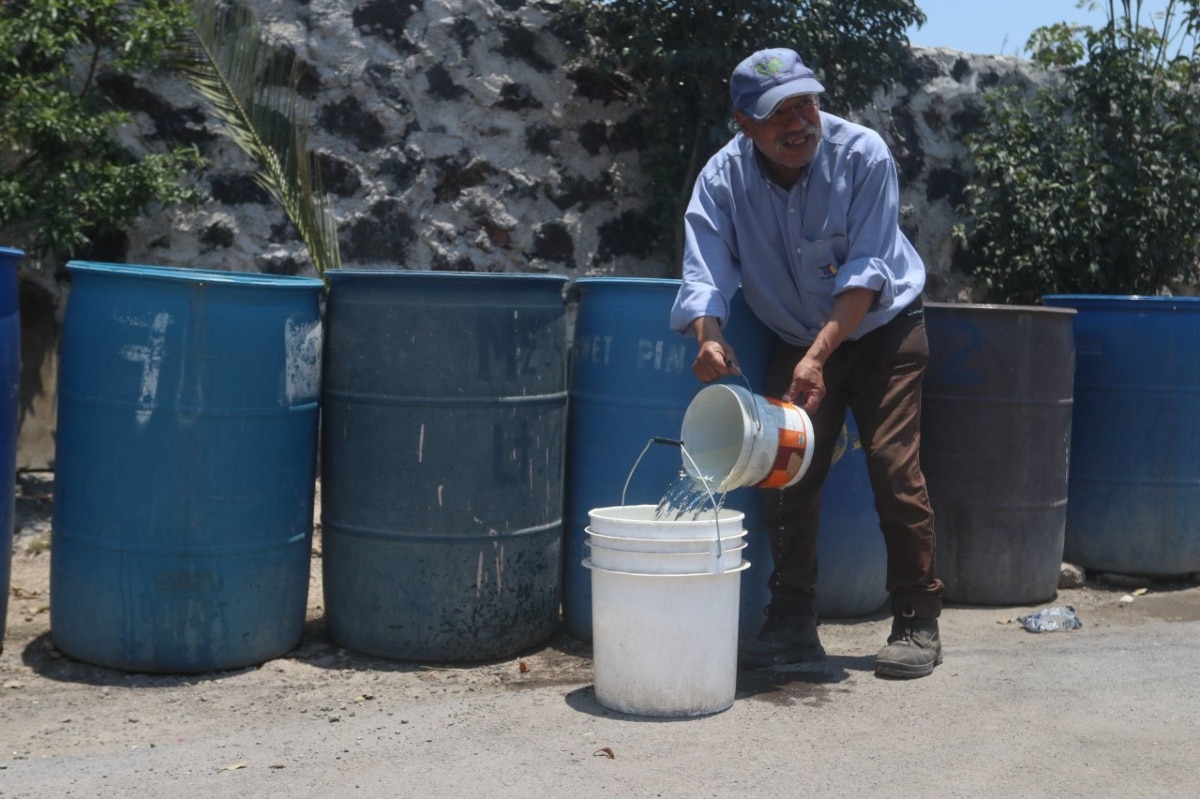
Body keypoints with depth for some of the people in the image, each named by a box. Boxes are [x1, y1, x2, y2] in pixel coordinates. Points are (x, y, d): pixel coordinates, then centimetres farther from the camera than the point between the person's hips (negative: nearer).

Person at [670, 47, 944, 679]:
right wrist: (709, 337, -45)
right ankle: (792, 624, 8)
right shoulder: (723, 178, -15)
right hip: (797, 341, 3)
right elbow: (704, 272, -24)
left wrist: (819, 355, -36)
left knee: (895, 472, -11)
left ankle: (917, 625, 2)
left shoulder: (863, 154, -22)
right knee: (784, 474, -4)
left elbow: (866, 271, -26)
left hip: (880, 330, -3)